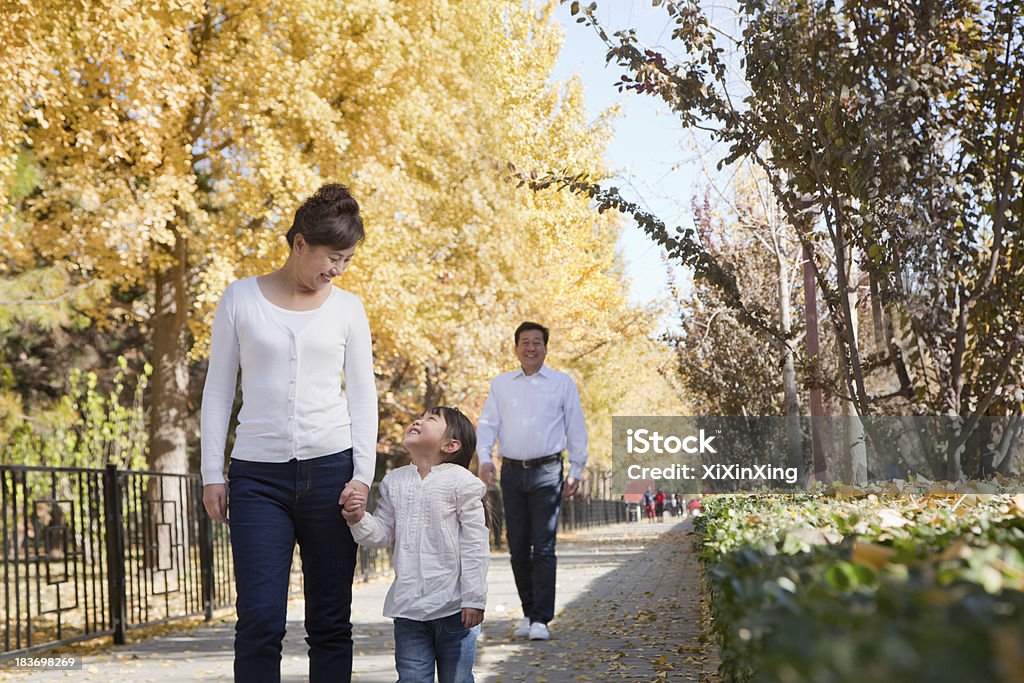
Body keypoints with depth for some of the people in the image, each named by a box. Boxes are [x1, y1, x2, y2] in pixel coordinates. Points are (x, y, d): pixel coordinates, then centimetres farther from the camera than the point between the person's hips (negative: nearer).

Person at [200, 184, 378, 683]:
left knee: (331, 621, 4)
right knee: (260, 619, -9)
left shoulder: (347, 308, 8)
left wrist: (363, 474, -2)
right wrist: (212, 474, 2)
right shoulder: (241, 299, 5)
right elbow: (218, 390, 7)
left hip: (330, 469, 2)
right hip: (257, 474, -1)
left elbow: (362, 396, 9)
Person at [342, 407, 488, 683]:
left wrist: (474, 599, -11)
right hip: (408, 607, 4)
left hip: (452, 608, -4)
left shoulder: (461, 482, -7)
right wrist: (360, 520, -10)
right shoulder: (394, 482, 9)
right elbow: (383, 533, 11)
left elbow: (475, 545, -8)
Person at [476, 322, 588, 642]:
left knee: (544, 547, -8)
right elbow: (488, 423, 10)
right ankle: (528, 612, 18)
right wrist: (484, 457, -7)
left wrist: (576, 470, 3)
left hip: (547, 472, -3)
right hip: (512, 471, 3)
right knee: (518, 548, 5)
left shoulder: (563, 383, 7)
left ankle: (541, 620, -8)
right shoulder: (500, 384, 14)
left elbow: (575, 428, 8)